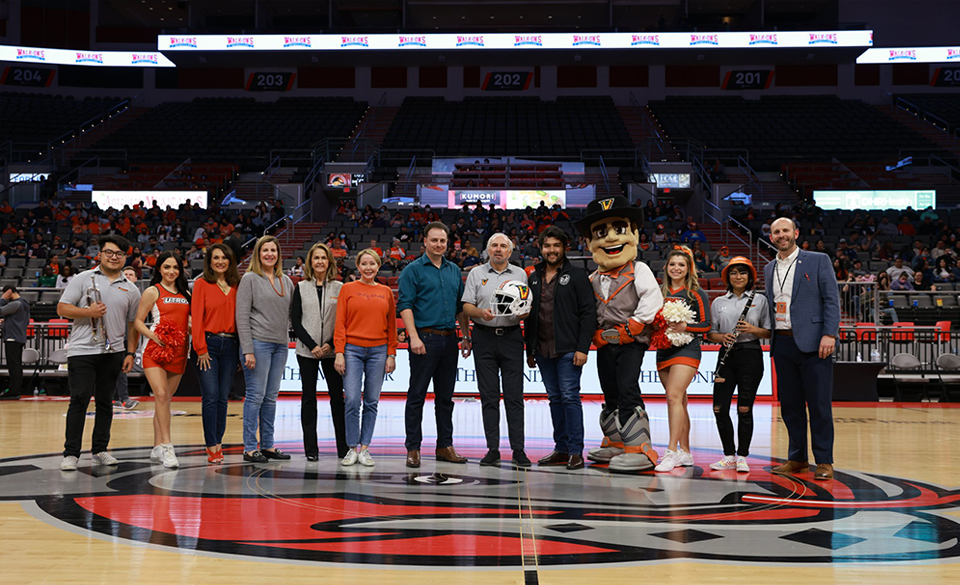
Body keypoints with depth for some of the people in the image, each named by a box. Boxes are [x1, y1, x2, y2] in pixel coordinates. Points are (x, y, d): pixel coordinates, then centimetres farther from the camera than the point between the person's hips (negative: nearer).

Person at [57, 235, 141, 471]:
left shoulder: (131, 290, 10)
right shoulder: (83, 279, 3)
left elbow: (132, 324, 13)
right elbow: (62, 308, 0)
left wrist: (131, 353, 5)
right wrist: (88, 312, -15)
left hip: (112, 352, 3)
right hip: (81, 350, -3)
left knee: (105, 402, 8)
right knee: (79, 400, -6)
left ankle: (100, 449, 18)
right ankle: (71, 453, 1)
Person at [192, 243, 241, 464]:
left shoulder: (236, 286, 11)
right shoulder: (201, 284, 1)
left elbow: (240, 317, 11)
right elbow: (196, 317, -4)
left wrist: (241, 350, 5)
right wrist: (201, 349, -10)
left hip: (230, 345, 3)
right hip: (208, 344, -3)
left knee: (223, 397, 6)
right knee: (210, 396, -7)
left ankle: (218, 442, 15)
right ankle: (212, 447, -3)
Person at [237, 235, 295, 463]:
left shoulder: (286, 281, 14)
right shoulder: (250, 279, -2)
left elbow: (292, 313, 20)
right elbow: (242, 316, -8)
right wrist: (248, 350, -14)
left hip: (280, 345, 6)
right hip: (258, 343, -5)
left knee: (271, 397, 10)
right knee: (256, 395, -4)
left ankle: (268, 445, 17)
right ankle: (250, 448, 3)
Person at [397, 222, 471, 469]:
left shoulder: (454, 270, 15)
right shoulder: (413, 270, -2)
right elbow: (405, 306, -9)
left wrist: (466, 335, 13)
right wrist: (414, 337, -18)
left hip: (449, 339, 6)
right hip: (425, 338, -6)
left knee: (445, 396, 11)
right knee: (417, 395, -1)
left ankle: (445, 446, 18)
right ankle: (413, 448, 5)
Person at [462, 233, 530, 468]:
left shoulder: (520, 274, 12)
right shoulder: (476, 274, 10)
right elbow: (466, 306, 4)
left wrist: (523, 314, -12)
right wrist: (480, 313, -16)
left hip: (511, 336, 0)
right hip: (484, 337, 0)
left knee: (514, 395, -3)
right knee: (489, 396, 2)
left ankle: (518, 449, 1)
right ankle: (492, 449, 7)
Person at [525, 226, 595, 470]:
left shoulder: (577, 276, -1)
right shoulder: (533, 278, 15)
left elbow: (589, 313, -6)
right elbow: (529, 315, 18)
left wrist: (582, 348, -13)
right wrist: (529, 350, 14)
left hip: (568, 350, -5)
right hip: (543, 351, 6)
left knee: (570, 397, -7)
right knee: (555, 399, 10)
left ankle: (576, 451, -1)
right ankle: (561, 449, 17)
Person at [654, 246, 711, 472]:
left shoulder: (696, 293, 0)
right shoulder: (660, 292, 13)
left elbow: (706, 324, -2)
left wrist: (685, 326, -18)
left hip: (686, 349, -5)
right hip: (663, 350, 5)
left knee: (674, 396, -19)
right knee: (678, 401, 9)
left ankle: (672, 451, -21)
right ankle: (685, 452, 15)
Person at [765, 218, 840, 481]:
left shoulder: (818, 261, 1)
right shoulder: (769, 269, 16)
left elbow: (832, 299, -4)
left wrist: (829, 334, -14)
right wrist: (771, 338, 13)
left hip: (812, 342, -5)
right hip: (782, 343, 5)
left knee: (819, 405, -2)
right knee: (789, 404, 8)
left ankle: (824, 462, 6)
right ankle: (797, 458, 18)